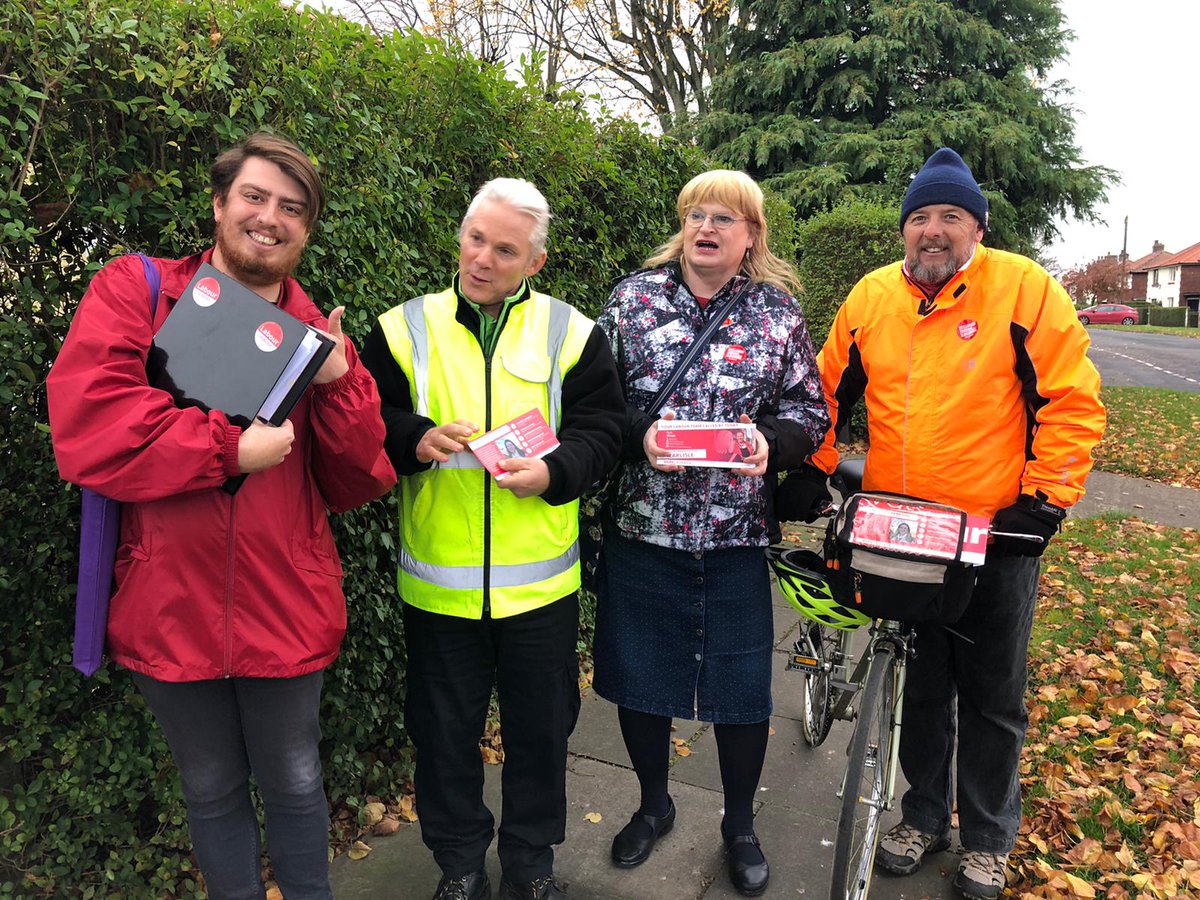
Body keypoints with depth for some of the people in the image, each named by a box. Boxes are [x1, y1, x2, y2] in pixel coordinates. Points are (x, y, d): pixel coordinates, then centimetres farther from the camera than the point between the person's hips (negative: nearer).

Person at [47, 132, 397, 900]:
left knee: (295, 784, 17)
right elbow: (85, 429, -17)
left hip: (285, 609, 1)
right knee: (211, 792, 19)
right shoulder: (132, 291, -3)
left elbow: (354, 485, 0)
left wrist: (339, 383, -15)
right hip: (171, 606, 0)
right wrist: (233, 449, -18)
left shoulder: (319, 336, 3)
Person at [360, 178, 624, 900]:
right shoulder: (405, 328, 0)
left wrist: (552, 472, -19)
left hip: (540, 583, 0)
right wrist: (415, 439, -19)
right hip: (437, 583, 0)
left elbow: (603, 430, -1)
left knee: (541, 729, 16)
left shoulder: (571, 333, 0)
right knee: (446, 731, 16)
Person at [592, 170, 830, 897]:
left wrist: (772, 442, -15)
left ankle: (740, 823, 36)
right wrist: (637, 434, -18)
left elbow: (811, 412, 6)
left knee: (743, 689, 9)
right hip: (643, 530, 1)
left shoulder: (779, 312, 3)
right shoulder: (634, 298, 2)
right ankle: (654, 803, 41)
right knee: (638, 678, 13)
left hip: (737, 536, 0)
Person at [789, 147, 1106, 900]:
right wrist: (814, 471, 8)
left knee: (993, 697, 12)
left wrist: (1047, 497, -11)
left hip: (996, 534, -3)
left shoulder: (1025, 290, -8)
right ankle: (925, 816, 38)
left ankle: (988, 838, 34)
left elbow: (1072, 400, -7)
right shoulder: (871, 298, 3)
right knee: (918, 686, 17)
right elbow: (831, 393, 13)